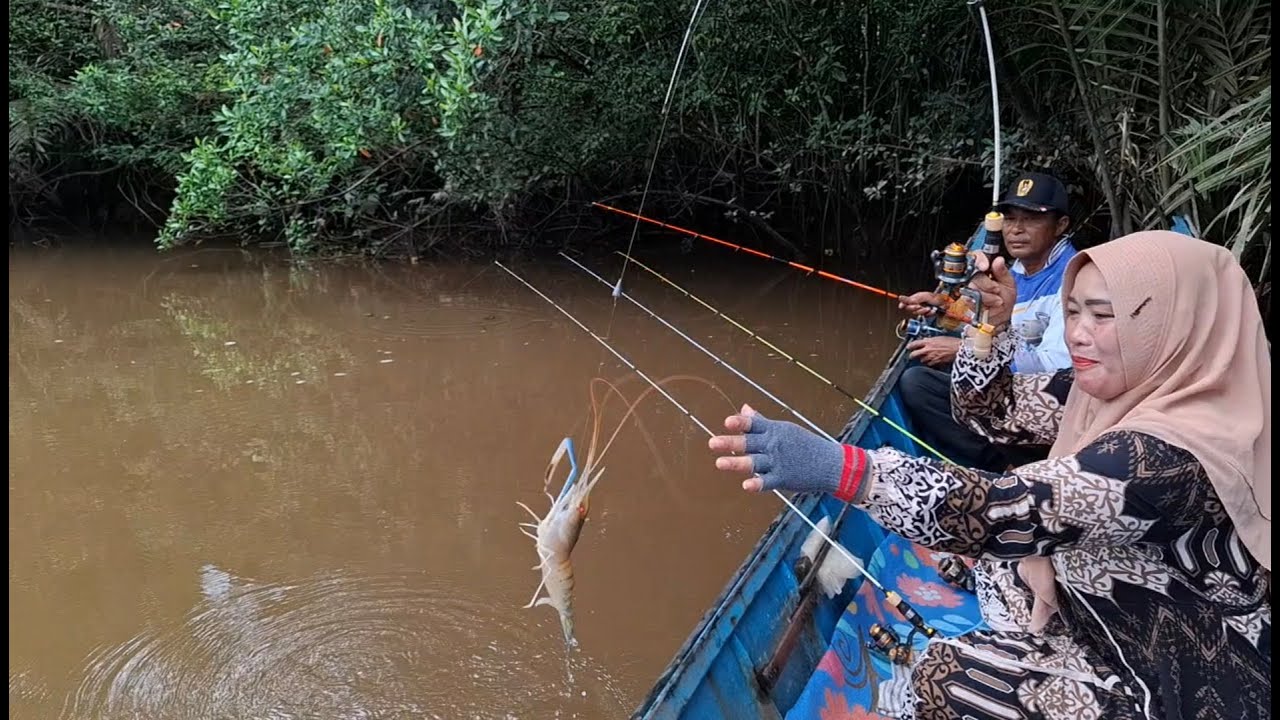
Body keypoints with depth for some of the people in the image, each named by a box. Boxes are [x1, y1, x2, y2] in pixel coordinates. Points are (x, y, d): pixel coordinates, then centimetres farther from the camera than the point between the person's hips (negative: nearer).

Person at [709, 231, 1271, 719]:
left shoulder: (1181, 452, -32)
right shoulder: (1121, 387, -5)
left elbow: (1018, 511, -43)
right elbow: (988, 413, 5)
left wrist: (840, 469, -52)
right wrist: (991, 323, -14)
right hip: (1143, 629, 9)